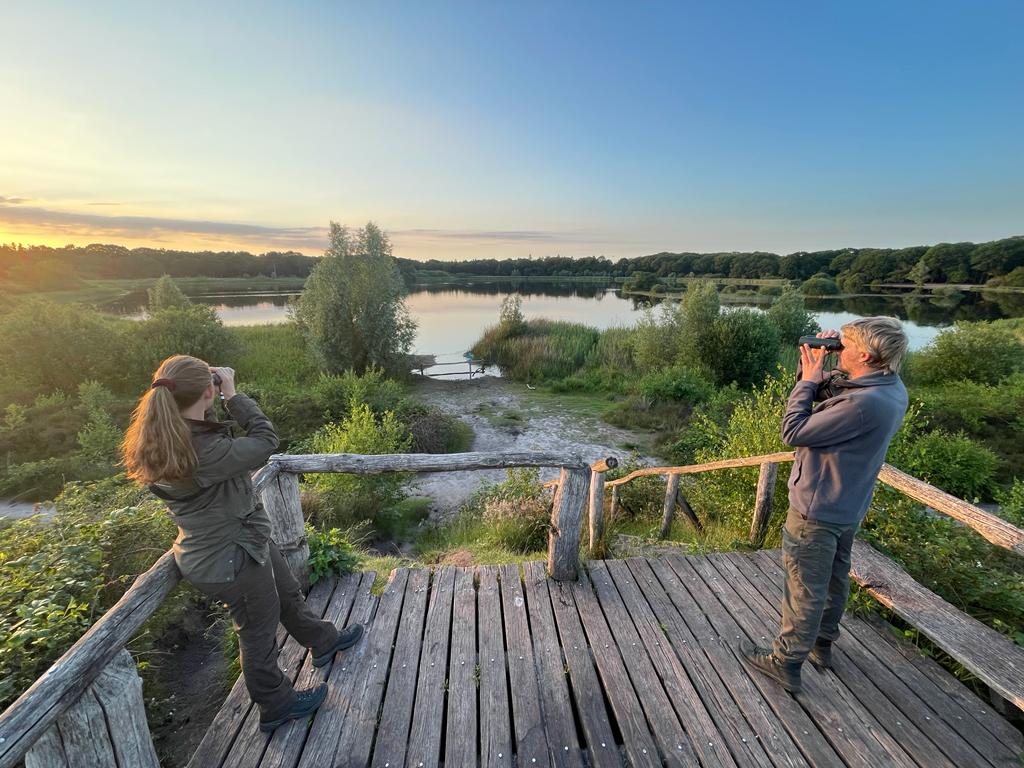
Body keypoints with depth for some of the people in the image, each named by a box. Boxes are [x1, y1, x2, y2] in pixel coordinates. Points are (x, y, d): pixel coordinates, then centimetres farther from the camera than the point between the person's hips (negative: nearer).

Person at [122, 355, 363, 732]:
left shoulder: (167, 437, -8)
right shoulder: (204, 451, -36)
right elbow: (265, 439, -26)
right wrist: (232, 393, -19)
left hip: (244, 539, 9)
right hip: (231, 560, -9)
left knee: (287, 593, 27)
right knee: (259, 633, 16)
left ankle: (323, 641, 51)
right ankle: (277, 705, 41)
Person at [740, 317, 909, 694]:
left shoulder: (864, 403, -32)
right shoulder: (890, 387, -2)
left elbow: (793, 432, -25)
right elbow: (824, 390, 10)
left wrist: (810, 377, -18)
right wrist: (816, 369, -9)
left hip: (816, 512, -9)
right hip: (847, 507, 9)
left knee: (805, 591, 6)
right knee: (835, 578, 24)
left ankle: (785, 662, 23)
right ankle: (822, 643, 45)